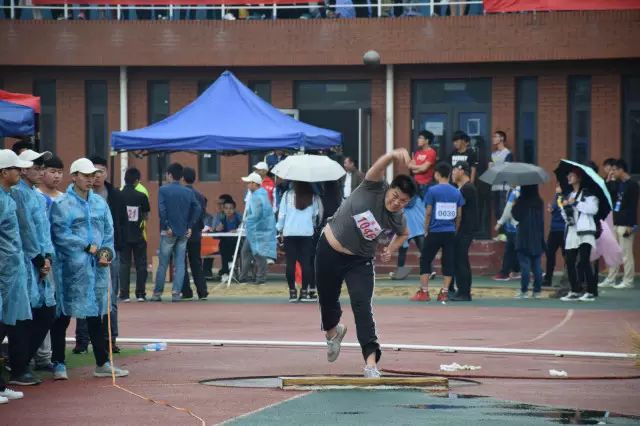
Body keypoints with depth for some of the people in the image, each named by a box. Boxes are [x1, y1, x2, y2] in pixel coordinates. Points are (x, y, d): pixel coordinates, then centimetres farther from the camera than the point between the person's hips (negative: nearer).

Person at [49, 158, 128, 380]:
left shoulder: (100, 203, 14)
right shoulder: (62, 204, -5)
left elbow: (108, 231, 13)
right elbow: (60, 234, -12)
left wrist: (106, 252, -4)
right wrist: (88, 247, -12)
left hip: (98, 268, 6)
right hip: (71, 268, -5)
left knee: (97, 315, 10)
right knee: (63, 315, 0)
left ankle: (102, 363, 16)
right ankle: (58, 364, 8)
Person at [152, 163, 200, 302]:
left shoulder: (164, 190, -5)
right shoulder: (188, 192, 6)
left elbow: (162, 209, -15)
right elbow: (197, 208, -2)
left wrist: (166, 227, -10)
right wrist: (189, 226, 2)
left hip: (168, 232, -3)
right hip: (183, 233, 3)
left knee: (163, 264, 4)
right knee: (180, 263, 4)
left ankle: (157, 293, 8)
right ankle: (176, 293, -3)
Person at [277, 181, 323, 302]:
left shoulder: (287, 195, 0)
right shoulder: (313, 197, 1)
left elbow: (281, 214, 2)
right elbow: (317, 215, 6)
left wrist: (280, 229, 11)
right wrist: (314, 226, 22)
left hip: (289, 233, 0)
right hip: (307, 233, 0)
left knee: (290, 263, 3)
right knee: (306, 262, 3)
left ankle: (292, 292, 3)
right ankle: (305, 292, 2)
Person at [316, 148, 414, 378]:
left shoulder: (397, 218, -10)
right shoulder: (374, 187, -20)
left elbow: (404, 233, 16)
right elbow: (378, 167, -43)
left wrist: (391, 249, -1)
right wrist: (394, 155, -63)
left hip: (360, 261, 1)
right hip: (329, 250, -1)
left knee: (362, 307, -17)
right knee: (327, 300, 17)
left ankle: (371, 362, -24)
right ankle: (333, 331, 53)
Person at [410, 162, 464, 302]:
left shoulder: (432, 191, -7)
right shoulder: (456, 192, 4)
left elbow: (428, 213, -7)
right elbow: (459, 215, 7)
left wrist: (426, 231, 4)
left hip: (435, 232, -3)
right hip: (450, 233, 3)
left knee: (425, 260, 7)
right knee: (449, 263, 7)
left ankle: (424, 292, 4)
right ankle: (444, 292, 6)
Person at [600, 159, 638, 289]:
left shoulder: (632, 185, -10)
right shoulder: (617, 184, 14)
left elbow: (633, 206, -14)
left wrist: (630, 225, -19)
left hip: (625, 225, -8)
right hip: (615, 223, 8)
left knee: (626, 253, -5)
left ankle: (628, 281, -1)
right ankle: (610, 280, 16)